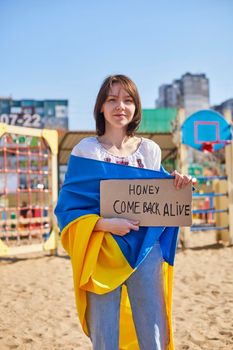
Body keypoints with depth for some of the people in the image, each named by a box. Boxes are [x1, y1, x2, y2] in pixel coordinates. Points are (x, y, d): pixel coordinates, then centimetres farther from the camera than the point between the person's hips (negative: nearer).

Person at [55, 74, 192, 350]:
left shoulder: (150, 150, 7)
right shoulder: (86, 150, -3)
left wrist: (177, 185, -5)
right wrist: (105, 224, -20)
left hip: (146, 251, 2)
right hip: (103, 251, -2)